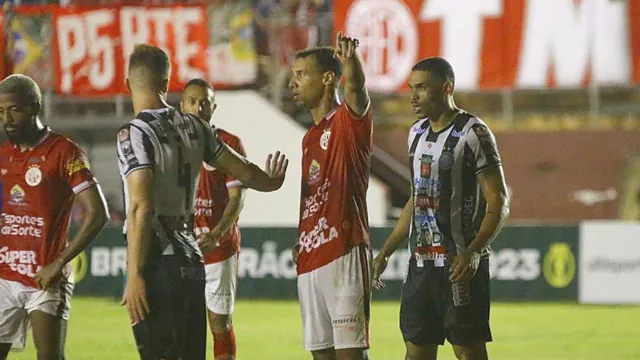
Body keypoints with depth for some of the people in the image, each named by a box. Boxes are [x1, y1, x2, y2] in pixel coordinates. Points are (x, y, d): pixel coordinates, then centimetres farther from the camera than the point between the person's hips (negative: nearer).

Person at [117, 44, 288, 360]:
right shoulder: (193, 127, 9)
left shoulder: (135, 134, -11)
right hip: (191, 260, 7)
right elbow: (243, 171, 19)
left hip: (158, 263, -7)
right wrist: (272, 182, 42)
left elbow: (141, 208, -19)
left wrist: (134, 275, -19)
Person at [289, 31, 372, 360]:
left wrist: (351, 59, -49)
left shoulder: (349, 121, -4)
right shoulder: (309, 138, 21)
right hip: (310, 259, 9)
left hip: (343, 254, -9)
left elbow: (355, 88, -27)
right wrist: (302, 243, 11)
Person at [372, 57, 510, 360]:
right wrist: (385, 252, 18)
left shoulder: (473, 134, -10)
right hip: (420, 263, 8)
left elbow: (498, 203, -12)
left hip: (460, 265, -8)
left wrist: (473, 253, -24)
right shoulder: (417, 133, 14)